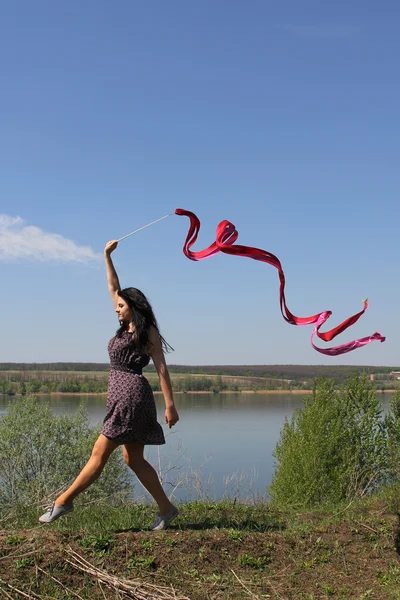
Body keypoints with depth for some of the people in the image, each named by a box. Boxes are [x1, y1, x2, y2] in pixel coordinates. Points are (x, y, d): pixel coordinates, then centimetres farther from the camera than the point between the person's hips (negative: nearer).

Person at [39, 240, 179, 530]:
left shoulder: (148, 332, -4)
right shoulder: (127, 327, 17)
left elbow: (162, 369, -8)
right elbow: (114, 288, 22)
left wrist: (170, 405, -13)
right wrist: (107, 256, 21)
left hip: (131, 395, -9)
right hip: (124, 396, 9)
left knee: (99, 454, -3)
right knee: (134, 459, 7)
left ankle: (64, 501, 3)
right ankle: (166, 508, 10)